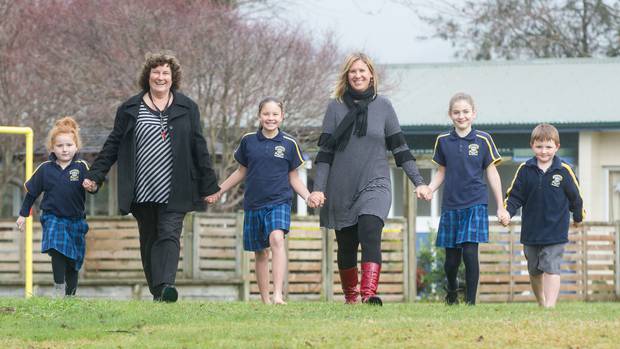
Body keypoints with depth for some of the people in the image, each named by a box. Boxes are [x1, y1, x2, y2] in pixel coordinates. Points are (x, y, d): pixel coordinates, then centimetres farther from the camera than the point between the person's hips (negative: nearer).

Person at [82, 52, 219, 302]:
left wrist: (208, 186, 8)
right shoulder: (130, 109, 8)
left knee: (169, 235, -15)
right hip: (142, 192, 2)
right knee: (149, 241, 5)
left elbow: (199, 148, 9)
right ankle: (156, 291, 11)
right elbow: (113, 145, 11)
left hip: (174, 192, -2)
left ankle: (166, 285, -27)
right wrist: (95, 176, 4)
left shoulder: (187, 108, 8)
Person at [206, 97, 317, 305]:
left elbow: (293, 177, 9)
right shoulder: (248, 141, 5)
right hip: (253, 204, 3)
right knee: (260, 252, 10)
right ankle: (265, 300, 22)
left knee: (277, 239, -26)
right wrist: (219, 191, 16)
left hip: (279, 202, -3)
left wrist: (308, 196, -5)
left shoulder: (289, 144, 2)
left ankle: (278, 295, -34)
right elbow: (242, 171, 17)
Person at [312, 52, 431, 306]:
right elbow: (325, 152, 3)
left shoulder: (382, 106, 6)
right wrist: (318, 188, -5)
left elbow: (400, 149, 9)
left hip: (375, 185, -1)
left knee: (370, 236, -22)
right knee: (346, 246, 7)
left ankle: (369, 294, -35)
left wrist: (418, 182, 5)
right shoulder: (335, 107, 4)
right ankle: (350, 297, 23)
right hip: (342, 189, 2)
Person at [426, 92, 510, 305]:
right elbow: (441, 173, 13)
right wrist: (429, 189, -7)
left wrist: (500, 207, 4)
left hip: (475, 204, -2)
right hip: (451, 206, 2)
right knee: (451, 259, 7)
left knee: (470, 252, -15)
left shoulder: (483, 140, 0)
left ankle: (470, 301, -7)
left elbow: (492, 173, 4)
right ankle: (451, 292, 36)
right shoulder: (443, 141, 6)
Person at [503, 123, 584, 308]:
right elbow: (515, 196, 1)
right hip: (531, 231, 3)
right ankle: (541, 303, 35)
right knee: (534, 271, 16)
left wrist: (578, 216, 18)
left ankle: (550, 306, -17)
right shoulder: (525, 170, -2)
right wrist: (507, 212, -17)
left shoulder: (564, 171, -7)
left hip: (555, 232, -3)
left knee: (551, 269, -12)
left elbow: (575, 196, 7)